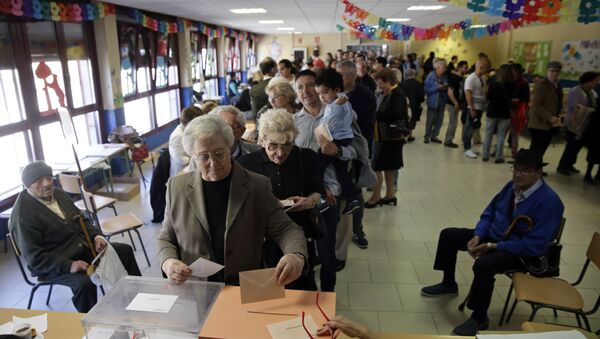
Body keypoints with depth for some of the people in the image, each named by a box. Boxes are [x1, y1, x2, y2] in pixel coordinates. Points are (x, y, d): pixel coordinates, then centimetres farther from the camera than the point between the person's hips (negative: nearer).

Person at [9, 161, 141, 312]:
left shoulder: (58, 194, 4)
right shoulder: (23, 215, -19)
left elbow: (81, 220, 15)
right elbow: (34, 257, -21)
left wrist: (96, 236, -4)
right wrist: (68, 265, -30)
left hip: (82, 247, 8)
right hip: (53, 264, -8)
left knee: (125, 251, 6)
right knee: (84, 283, -35)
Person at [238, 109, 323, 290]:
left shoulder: (306, 158, -1)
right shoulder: (247, 163, -4)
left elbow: (317, 192, 8)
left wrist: (309, 201, -13)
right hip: (264, 241, -1)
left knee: (304, 289, 13)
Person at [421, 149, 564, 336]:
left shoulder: (549, 201, -24)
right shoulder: (512, 186, -3)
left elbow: (536, 245, -25)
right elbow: (488, 214, 8)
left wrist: (493, 246, -23)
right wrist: (477, 236, -10)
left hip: (520, 251, -8)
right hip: (492, 235, 8)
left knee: (483, 265, -35)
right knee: (448, 235, 3)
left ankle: (479, 318, -10)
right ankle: (448, 284, 24)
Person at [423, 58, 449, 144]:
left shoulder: (445, 76, 3)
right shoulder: (431, 76, -9)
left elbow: (447, 88, 14)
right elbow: (427, 89, -14)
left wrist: (446, 88, -8)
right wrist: (438, 88, -20)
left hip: (442, 102, 5)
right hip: (433, 102, -5)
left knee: (439, 120, 8)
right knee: (430, 121, 1)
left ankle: (434, 136, 22)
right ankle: (427, 136, 15)